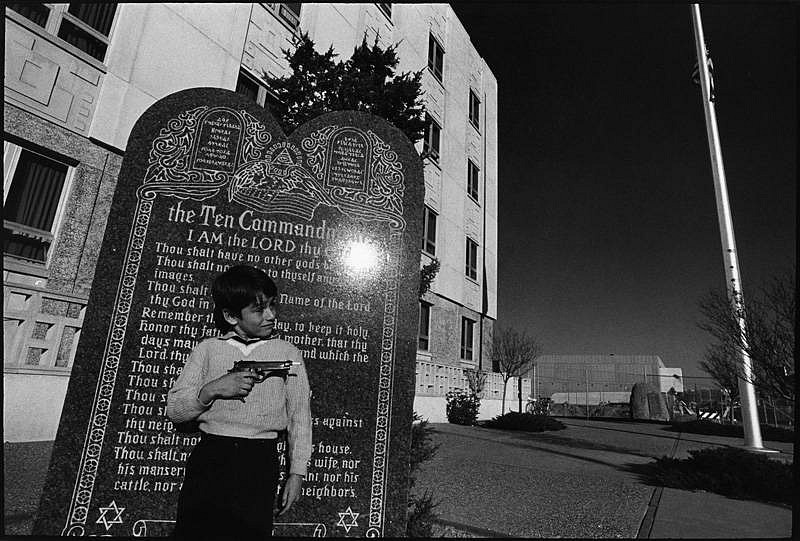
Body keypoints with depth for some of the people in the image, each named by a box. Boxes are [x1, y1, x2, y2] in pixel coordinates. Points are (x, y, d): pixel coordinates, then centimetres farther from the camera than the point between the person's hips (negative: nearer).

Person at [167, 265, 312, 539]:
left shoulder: (287, 353, 8)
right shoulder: (207, 349, 10)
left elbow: (299, 416, 6)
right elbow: (174, 410, 8)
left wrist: (296, 473, 1)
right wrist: (211, 390, -10)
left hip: (259, 459, 0)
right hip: (210, 454, 1)